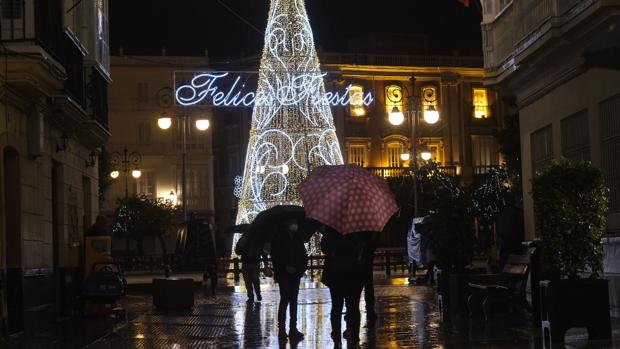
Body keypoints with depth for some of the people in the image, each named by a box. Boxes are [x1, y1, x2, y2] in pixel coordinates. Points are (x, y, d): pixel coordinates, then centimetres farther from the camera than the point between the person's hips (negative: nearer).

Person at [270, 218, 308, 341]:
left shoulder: (298, 237, 10)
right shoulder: (279, 237, -3)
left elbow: (303, 254, 10)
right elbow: (275, 256, -6)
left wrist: (300, 267, -5)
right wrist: (285, 267, -15)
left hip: (295, 274, 5)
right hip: (283, 274, -5)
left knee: (293, 300, 6)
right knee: (285, 299, -8)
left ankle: (293, 328, 8)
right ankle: (282, 329, -5)